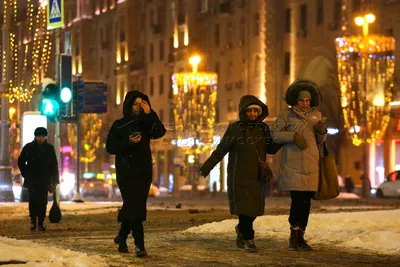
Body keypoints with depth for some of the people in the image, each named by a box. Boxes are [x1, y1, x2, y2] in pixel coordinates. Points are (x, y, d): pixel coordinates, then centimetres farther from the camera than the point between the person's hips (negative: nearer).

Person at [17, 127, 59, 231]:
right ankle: (33, 221, -2)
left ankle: (41, 223, 2)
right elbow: (21, 162, 11)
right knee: (33, 199, -12)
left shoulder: (50, 148, 8)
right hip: (32, 180, -1)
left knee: (43, 201, -2)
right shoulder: (28, 147, 4)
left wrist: (55, 181, 6)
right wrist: (26, 174, 2)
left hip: (45, 180, 1)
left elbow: (54, 165, 11)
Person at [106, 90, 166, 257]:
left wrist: (149, 114, -16)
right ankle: (139, 245, -11)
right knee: (133, 207, -10)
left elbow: (160, 132, -9)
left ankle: (122, 236, 27)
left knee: (136, 207, 6)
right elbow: (110, 147, -3)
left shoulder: (146, 123, 10)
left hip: (144, 171, 4)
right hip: (126, 172, -4)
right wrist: (128, 142, -18)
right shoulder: (119, 125, 1)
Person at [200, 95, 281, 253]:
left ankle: (241, 230, 34)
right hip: (240, 176, -4)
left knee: (254, 208, 7)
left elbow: (271, 149, 11)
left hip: (258, 176, 4)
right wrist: (206, 167, -12)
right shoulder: (235, 128, -7)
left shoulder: (263, 129, 6)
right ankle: (248, 240, 2)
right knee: (244, 207, -8)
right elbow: (221, 150, -7)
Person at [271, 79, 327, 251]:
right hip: (292, 164, -4)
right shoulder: (286, 114, 0)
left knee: (306, 201, 3)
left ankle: (300, 237, 10)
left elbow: (320, 141, 16)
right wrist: (294, 136, -16)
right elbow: (275, 134, -4)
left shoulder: (316, 115, 12)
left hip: (311, 164, 4)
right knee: (298, 199, -13)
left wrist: (322, 132, -6)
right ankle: (294, 236, -1)